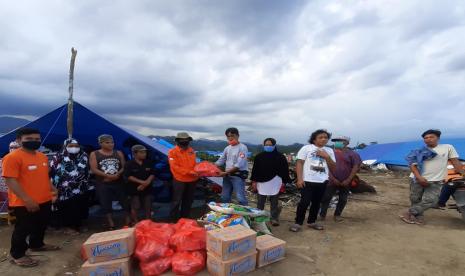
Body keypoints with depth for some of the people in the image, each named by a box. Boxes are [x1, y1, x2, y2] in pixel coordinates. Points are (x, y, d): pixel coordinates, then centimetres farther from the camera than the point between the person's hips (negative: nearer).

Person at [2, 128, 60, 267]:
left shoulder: (43, 156, 8)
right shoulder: (12, 157, -18)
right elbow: (10, 180, -22)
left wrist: (52, 189, 10)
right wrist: (27, 199, -24)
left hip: (45, 200, 8)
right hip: (24, 203, -8)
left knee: (41, 225, 22)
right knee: (23, 228, 7)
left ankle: (36, 244, 43)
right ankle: (17, 255, 25)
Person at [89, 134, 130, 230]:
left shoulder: (119, 153, 6)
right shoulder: (94, 154, 0)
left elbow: (124, 166, 5)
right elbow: (94, 169, -8)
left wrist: (118, 174, -16)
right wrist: (108, 176, -18)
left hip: (118, 182, 2)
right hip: (103, 184, -1)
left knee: (124, 201, 5)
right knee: (106, 204, 5)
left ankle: (128, 221, 18)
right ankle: (111, 223, 18)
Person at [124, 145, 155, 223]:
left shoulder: (148, 163, 2)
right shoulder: (129, 164, -9)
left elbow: (152, 174, 3)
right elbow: (128, 177, -13)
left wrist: (146, 183, -14)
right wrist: (141, 182, -20)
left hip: (147, 189, 4)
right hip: (134, 190, -3)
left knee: (148, 207, 12)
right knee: (135, 207, 5)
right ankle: (135, 223, 19)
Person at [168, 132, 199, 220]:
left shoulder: (191, 150, 6)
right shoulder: (173, 152, -11)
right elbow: (174, 167, -18)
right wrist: (189, 172, -23)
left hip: (192, 179, 6)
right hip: (179, 180, -5)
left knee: (188, 200, 17)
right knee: (177, 200, 5)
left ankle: (185, 217, 34)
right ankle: (174, 218, 22)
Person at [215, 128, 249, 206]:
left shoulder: (242, 147, -11)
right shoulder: (227, 148, 12)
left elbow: (239, 165, -20)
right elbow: (220, 161, 16)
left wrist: (225, 172, -22)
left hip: (239, 176, -7)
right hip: (227, 175, 7)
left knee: (240, 198, -9)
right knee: (224, 197, 14)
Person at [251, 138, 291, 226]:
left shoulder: (280, 157, -2)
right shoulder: (259, 156, 4)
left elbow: (285, 170, -1)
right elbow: (255, 169, 6)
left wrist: (283, 182, -5)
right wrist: (254, 181, 1)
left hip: (275, 183, -2)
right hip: (262, 182, 2)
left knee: (274, 202, 8)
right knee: (260, 202, 10)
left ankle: (274, 218, 19)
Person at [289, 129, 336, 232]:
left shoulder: (329, 150, 10)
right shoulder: (306, 148, -1)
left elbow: (333, 169, 9)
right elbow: (299, 163, -5)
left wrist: (327, 157, -6)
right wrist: (299, 178, -13)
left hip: (322, 181, 4)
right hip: (308, 180, -4)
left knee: (316, 203, 12)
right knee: (304, 202, -6)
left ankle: (312, 222, 28)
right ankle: (298, 223, 7)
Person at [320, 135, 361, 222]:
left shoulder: (352, 154, 1)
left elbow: (356, 167, -5)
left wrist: (348, 180, -12)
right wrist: (333, 178, -10)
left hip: (346, 182, 0)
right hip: (332, 181, 0)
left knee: (343, 199, 10)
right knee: (326, 198, -3)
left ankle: (337, 215, 26)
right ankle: (322, 215, 9)